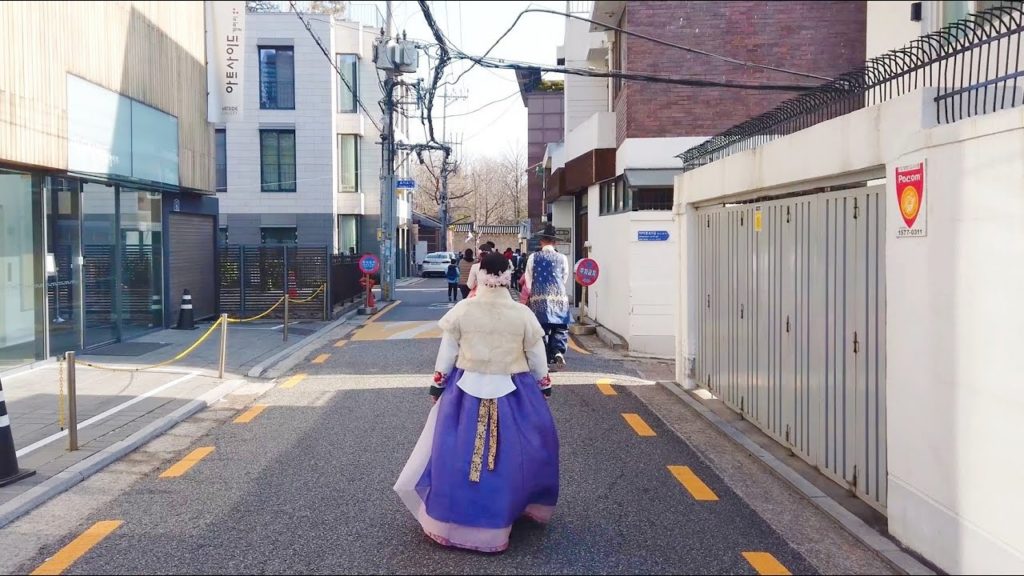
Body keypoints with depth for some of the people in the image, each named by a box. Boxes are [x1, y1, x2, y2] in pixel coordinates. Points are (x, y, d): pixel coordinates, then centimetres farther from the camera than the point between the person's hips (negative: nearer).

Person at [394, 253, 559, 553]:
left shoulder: (462, 309, -7)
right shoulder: (523, 313, -7)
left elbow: (447, 351, -1)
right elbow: (536, 355, 2)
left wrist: (438, 383, 10)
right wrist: (545, 384, 16)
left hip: (467, 390, 1)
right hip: (513, 392, 0)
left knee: (461, 452, 12)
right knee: (511, 453, 16)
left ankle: (449, 519, 24)